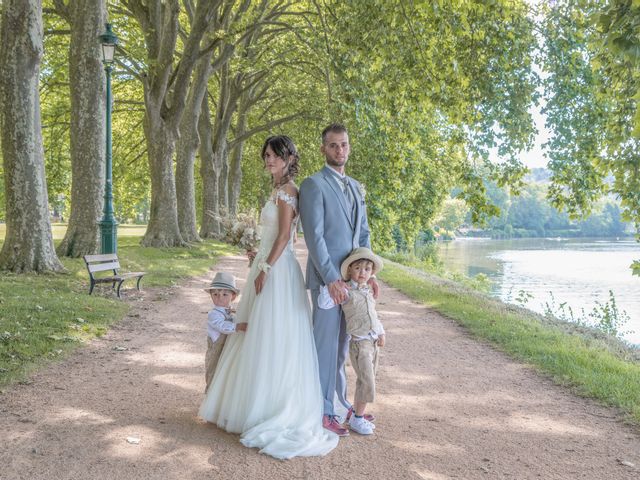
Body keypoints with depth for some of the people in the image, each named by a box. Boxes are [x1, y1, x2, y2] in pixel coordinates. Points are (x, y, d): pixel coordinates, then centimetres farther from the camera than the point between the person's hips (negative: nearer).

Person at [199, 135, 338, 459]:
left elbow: (284, 237, -18)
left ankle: (276, 413, 6)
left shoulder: (286, 191, -12)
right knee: (261, 337, 15)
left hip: (277, 270, -10)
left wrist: (265, 270, -19)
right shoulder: (279, 190, 16)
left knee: (273, 339, -4)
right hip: (269, 266, 10)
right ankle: (256, 404, 26)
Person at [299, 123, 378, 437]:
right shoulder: (314, 184, -7)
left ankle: (340, 403, 27)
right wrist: (331, 278, -20)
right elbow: (314, 235, -15)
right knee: (326, 344, 0)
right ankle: (322, 411, 12)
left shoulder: (356, 187, 17)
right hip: (327, 277, -7)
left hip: (351, 277, 7)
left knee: (342, 344, 15)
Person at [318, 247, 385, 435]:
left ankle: (357, 415, 28)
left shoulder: (368, 293, 13)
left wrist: (381, 333, 17)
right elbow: (324, 304, -23)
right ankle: (357, 419, 8)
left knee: (366, 382, 14)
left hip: (373, 342, 8)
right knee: (367, 382, -8)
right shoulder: (346, 292, -11)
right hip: (359, 343, -8)